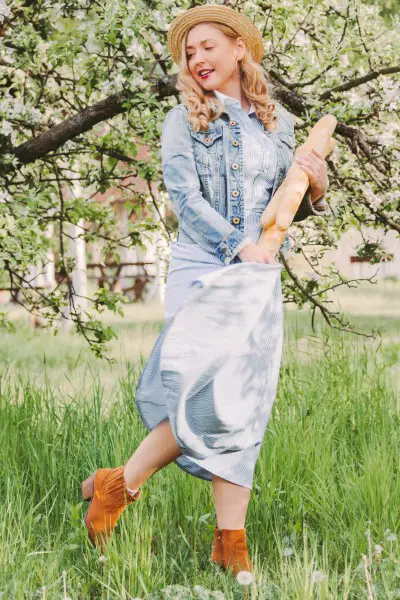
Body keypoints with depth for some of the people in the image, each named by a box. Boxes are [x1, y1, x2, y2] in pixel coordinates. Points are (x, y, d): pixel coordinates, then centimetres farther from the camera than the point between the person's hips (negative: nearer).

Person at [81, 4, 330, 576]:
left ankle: (230, 541, 3)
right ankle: (120, 485, -1)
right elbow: (185, 197, -8)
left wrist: (313, 193, -1)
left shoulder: (278, 123, 14)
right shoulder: (183, 121, 3)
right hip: (200, 265, -4)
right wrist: (238, 244, -21)